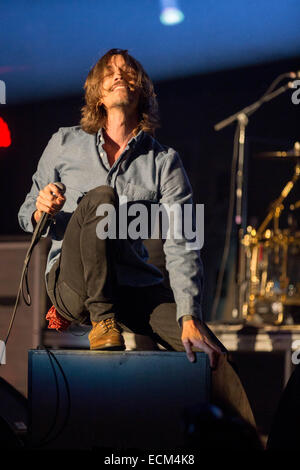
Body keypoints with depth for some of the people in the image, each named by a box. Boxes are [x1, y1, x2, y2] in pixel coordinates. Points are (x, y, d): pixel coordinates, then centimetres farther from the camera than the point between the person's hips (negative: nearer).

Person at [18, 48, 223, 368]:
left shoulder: (164, 162, 5)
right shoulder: (65, 144, 7)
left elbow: (180, 246, -6)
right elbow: (28, 217, 12)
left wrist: (190, 317, -21)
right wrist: (41, 212, -14)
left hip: (134, 288, 1)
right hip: (72, 281, 0)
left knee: (210, 356, -23)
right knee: (101, 197, -30)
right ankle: (102, 321, -22)